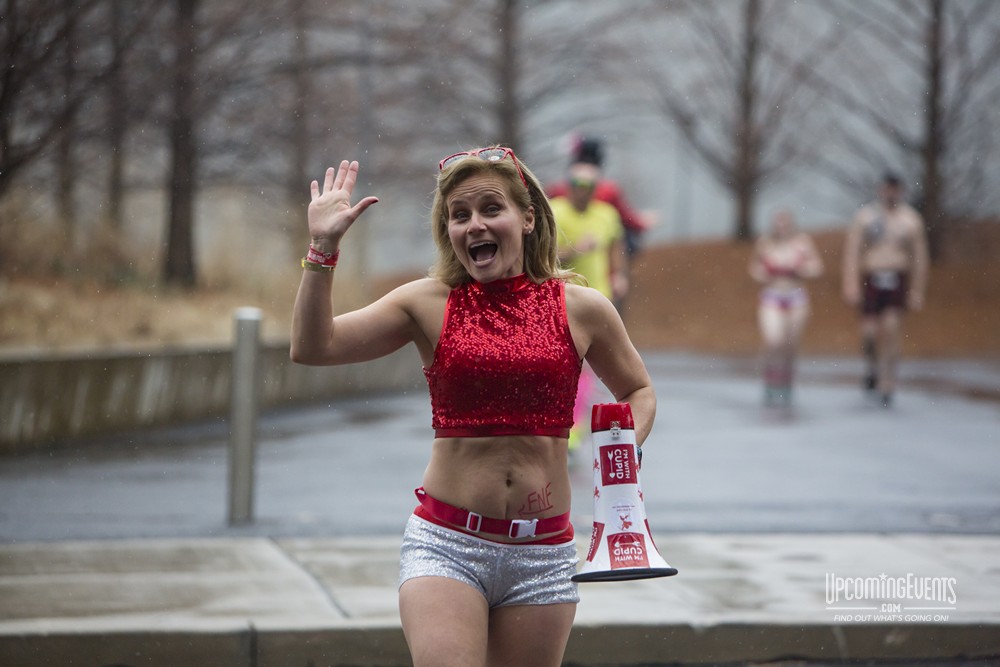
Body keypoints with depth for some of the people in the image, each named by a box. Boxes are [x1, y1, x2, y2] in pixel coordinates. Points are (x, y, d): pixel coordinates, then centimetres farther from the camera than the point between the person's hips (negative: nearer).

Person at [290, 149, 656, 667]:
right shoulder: (430, 304, 1)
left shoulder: (581, 310, 3)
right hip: (446, 542, -2)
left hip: (542, 552, 2)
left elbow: (639, 391, 19)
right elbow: (312, 347, -6)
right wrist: (324, 247, -13)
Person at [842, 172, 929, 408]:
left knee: (891, 328, -13)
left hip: (898, 282, 0)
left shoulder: (911, 219, 4)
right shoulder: (864, 216, 1)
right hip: (870, 280, 0)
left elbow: (920, 257, 8)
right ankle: (872, 366, 25)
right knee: (870, 331, -7)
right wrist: (851, 284, -11)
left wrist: (917, 291, 5)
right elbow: (852, 252, -2)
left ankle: (886, 385, -6)